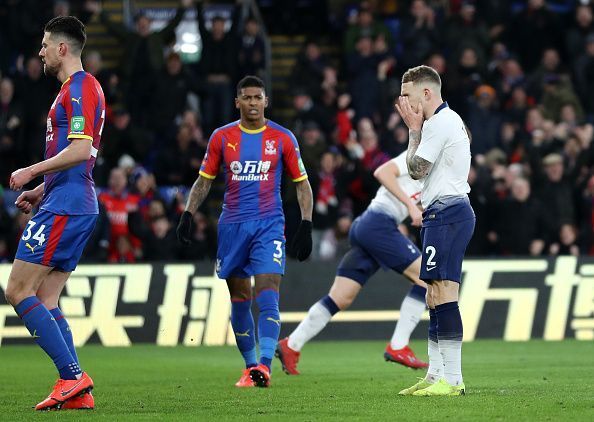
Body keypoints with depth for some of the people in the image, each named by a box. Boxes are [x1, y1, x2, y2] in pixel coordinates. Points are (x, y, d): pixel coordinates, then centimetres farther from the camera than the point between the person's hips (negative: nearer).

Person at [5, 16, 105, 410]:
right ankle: (77, 391, 2)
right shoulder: (74, 89, 21)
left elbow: (80, 150, -22)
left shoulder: (80, 88, -12)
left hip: (65, 210, -10)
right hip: (77, 207, 10)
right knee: (45, 300, 8)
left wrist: (31, 172, -14)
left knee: (19, 291, -10)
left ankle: (74, 377, -14)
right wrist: (41, 192, 21)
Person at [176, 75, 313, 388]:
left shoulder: (283, 139, 2)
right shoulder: (222, 137, 6)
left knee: (267, 296, -17)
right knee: (239, 300, 6)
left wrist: (306, 226, 0)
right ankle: (250, 366, 17)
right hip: (232, 226, 2)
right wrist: (188, 215, 0)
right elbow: (204, 181, 13)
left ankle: (264, 365, -26)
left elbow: (301, 184, 9)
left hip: (269, 225, -2)